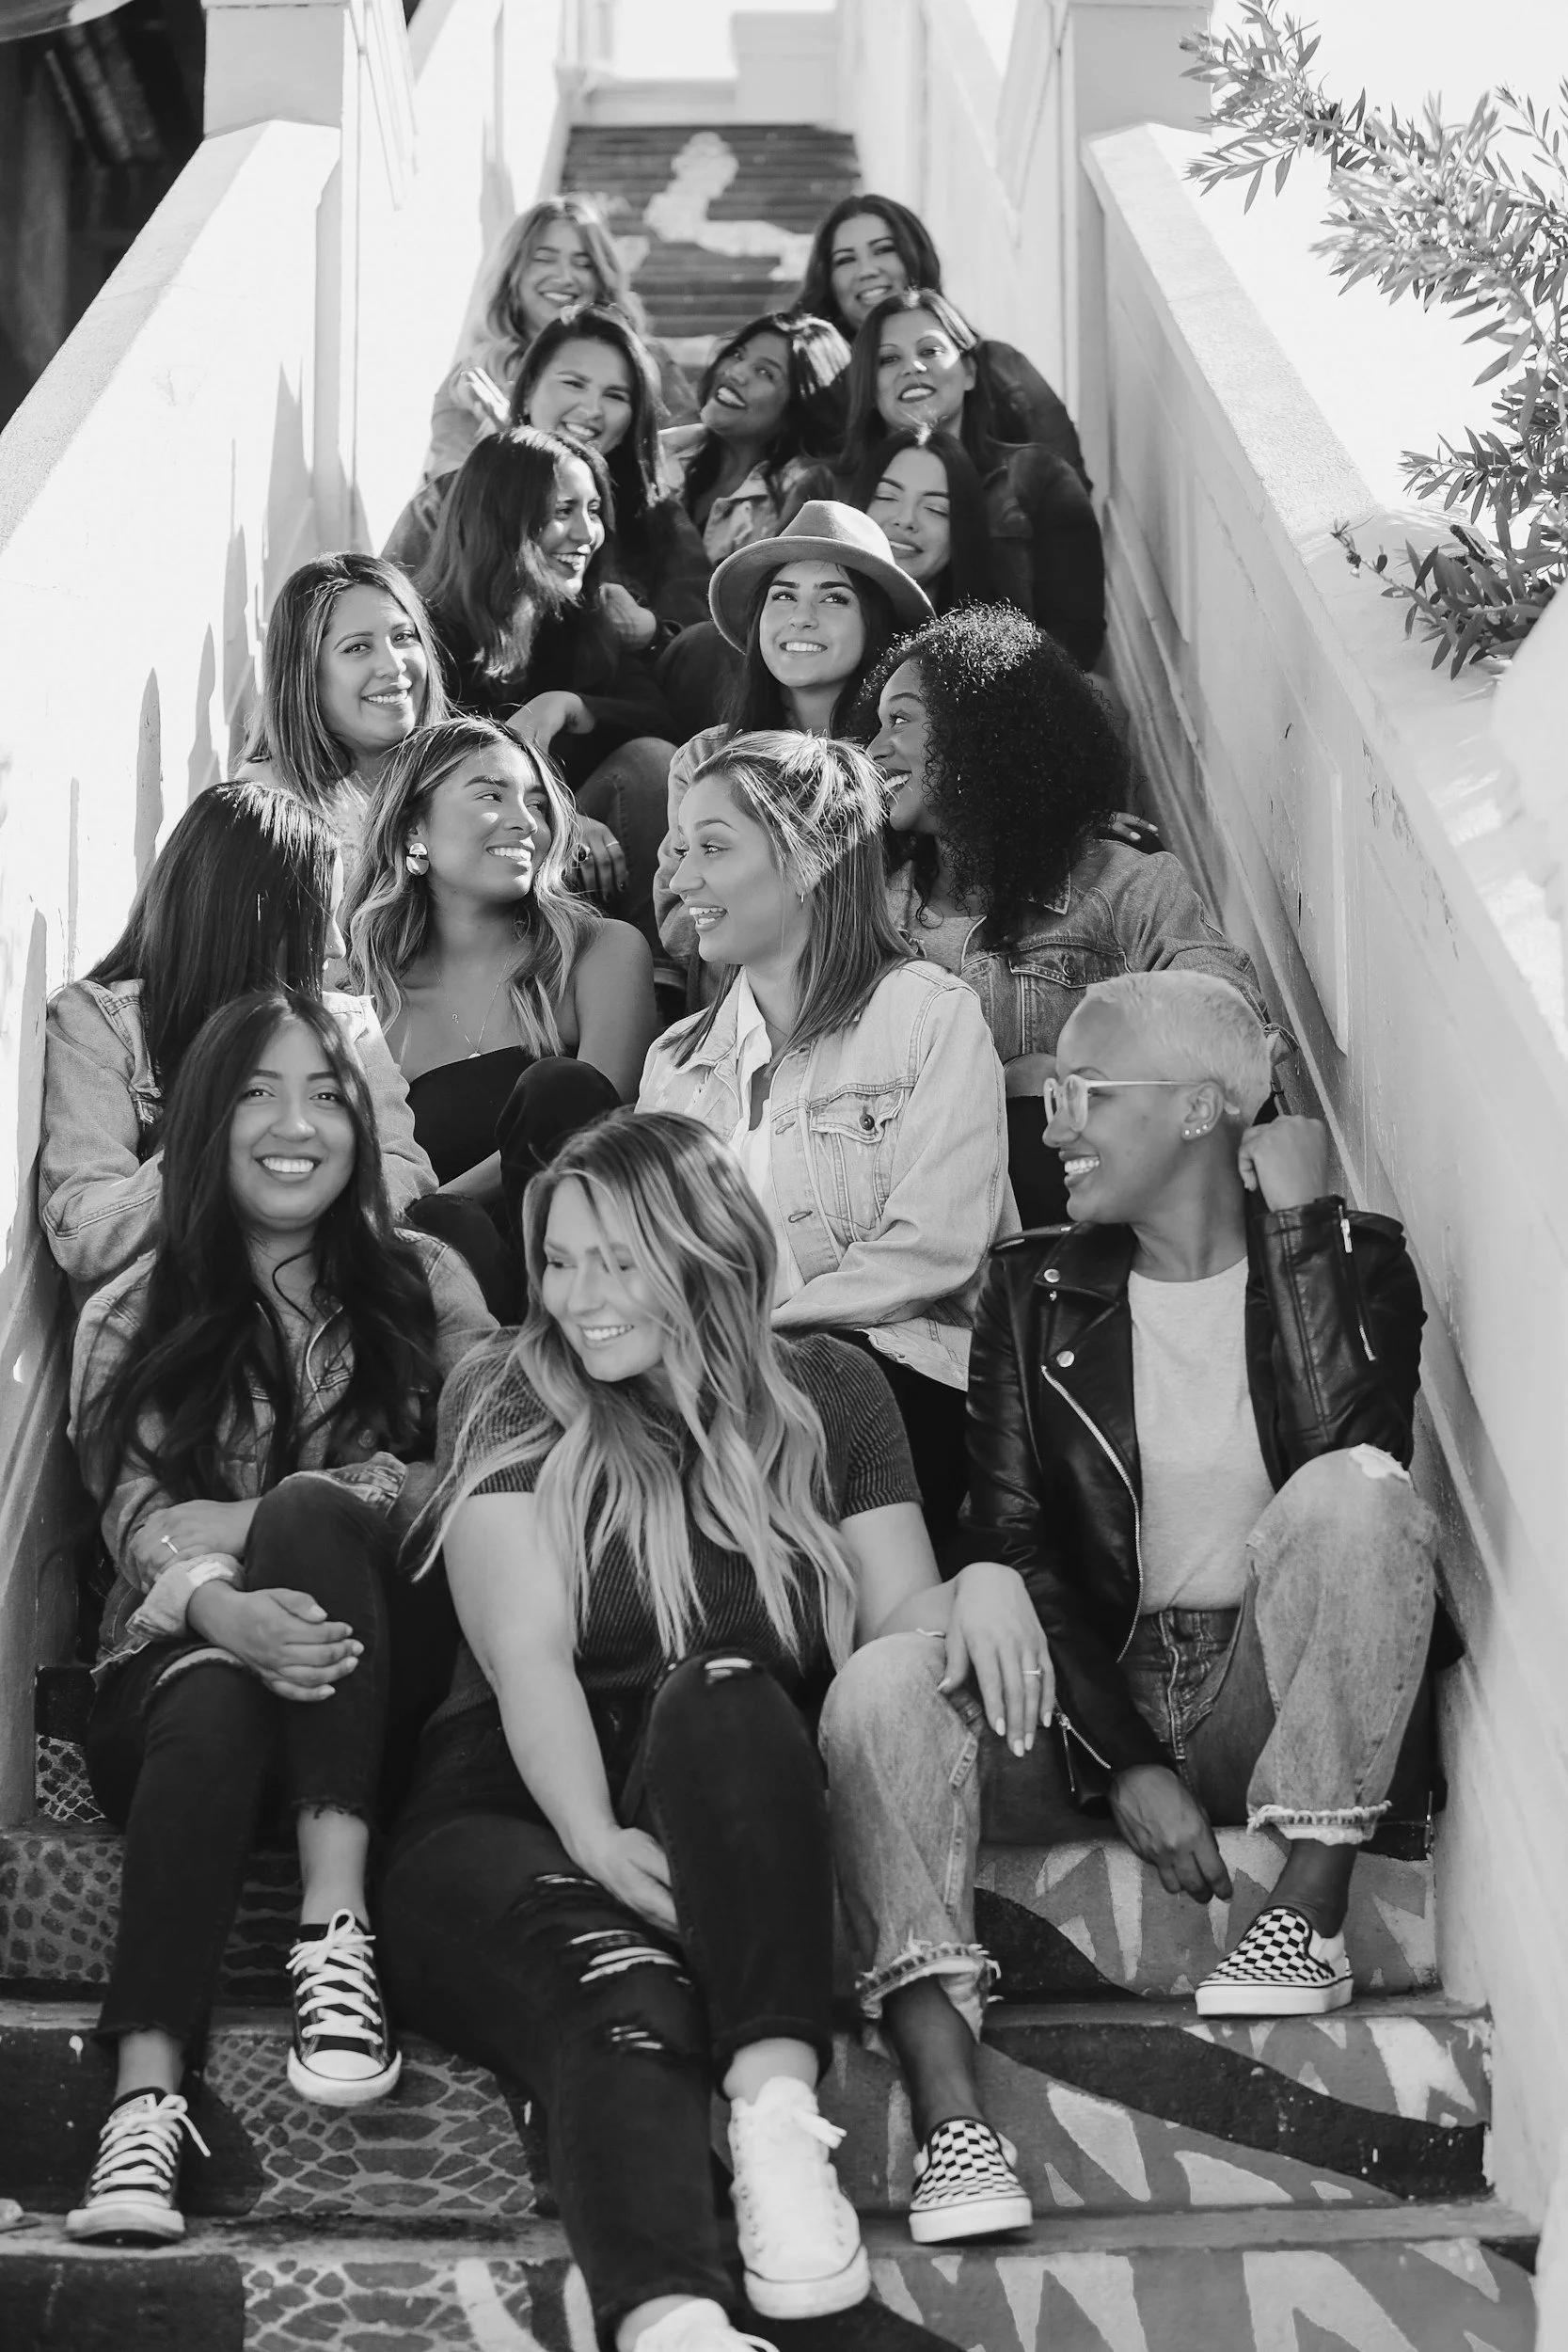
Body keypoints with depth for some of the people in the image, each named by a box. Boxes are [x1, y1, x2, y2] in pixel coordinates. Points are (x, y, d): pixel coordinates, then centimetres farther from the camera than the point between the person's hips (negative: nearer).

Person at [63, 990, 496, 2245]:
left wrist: (270, 1519, -16)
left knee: (307, 1514, -31)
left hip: (383, 1673, 0)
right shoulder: (133, 1319, 6)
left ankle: (336, 1932, -40)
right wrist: (225, 1608, -33)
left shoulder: (421, 1281, 9)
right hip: (180, 1663, 0)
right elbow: (141, 1518, -9)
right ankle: (147, 2098, -47)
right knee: (215, 1714, -36)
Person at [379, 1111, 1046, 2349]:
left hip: (745, 1802, 1)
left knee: (718, 1690, -34)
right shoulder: (508, 1397, 4)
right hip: (522, 1814, -1)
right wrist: (595, 1838, -25)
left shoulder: (825, 1391, 12)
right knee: (624, 1996, -36)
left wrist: (979, 1586, -17)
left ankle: (778, 2104, -51)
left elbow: (894, 1621, 7)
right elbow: (528, 1653, -8)